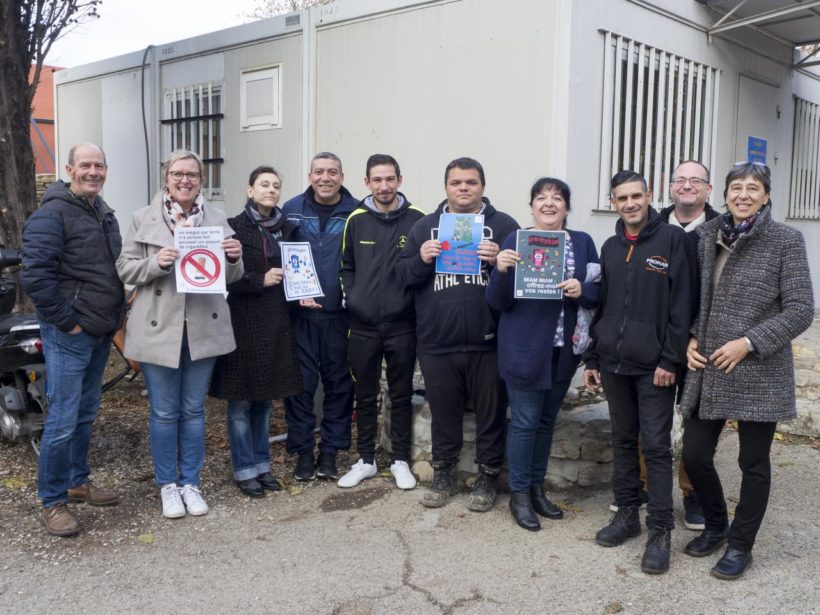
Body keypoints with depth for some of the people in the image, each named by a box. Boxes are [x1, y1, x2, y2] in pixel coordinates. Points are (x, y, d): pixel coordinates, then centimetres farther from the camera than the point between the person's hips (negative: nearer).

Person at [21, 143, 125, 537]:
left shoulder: (104, 213, 13)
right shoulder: (52, 214, -14)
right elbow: (34, 276, -22)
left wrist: (114, 315, 15)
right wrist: (67, 321, -18)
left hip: (101, 332, 8)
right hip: (69, 335, -8)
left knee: (86, 414, 18)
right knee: (63, 421, -3)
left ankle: (77, 481, 32)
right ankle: (52, 502, 10)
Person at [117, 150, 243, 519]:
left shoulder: (216, 219, 5)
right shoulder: (144, 219, 1)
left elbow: (231, 277, 8)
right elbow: (125, 268, 0)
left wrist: (234, 259, -14)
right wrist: (156, 263, -18)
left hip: (203, 328, 2)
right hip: (159, 329, -1)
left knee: (193, 411, 13)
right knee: (164, 413, 8)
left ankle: (190, 482, 27)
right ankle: (167, 484, 24)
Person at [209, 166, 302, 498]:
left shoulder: (286, 228, 10)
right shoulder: (234, 228, -6)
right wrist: (260, 281, -17)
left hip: (276, 322, 5)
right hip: (244, 321, -5)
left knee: (266, 399, 13)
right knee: (241, 401, 3)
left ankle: (261, 464, 25)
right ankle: (244, 470, 14)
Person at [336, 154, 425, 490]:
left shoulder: (416, 219, -3)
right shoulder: (356, 219, 3)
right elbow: (346, 267, 9)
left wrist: (413, 302, -8)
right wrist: (351, 299, -3)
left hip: (401, 325, -1)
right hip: (362, 325, 2)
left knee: (401, 396, 10)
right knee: (365, 396, 12)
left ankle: (400, 460, 23)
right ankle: (366, 460, 25)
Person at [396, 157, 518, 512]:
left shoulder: (503, 225, 4)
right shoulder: (425, 226, 10)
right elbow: (402, 274, 8)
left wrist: (499, 260, -19)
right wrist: (421, 260, -12)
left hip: (488, 343, -1)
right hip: (437, 344, 2)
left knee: (491, 415, 9)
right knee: (443, 415, 14)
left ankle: (488, 479, 25)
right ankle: (443, 475, 30)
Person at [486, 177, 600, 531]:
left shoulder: (583, 243, 6)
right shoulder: (514, 241, -4)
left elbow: (597, 294, 7)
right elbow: (498, 303, -6)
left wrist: (582, 290, -15)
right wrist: (501, 270, -24)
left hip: (563, 349, 4)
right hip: (525, 349, -4)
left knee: (547, 420, 15)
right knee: (525, 422, 2)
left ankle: (537, 488, 30)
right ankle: (519, 494, 17)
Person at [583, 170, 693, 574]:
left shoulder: (671, 239, -4)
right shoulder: (610, 248, 12)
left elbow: (681, 304, -9)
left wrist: (670, 360, -13)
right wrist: (592, 358, 11)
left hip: (654, 366, -5)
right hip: (613, 363, 5)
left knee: (656, 446, -2)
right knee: (622, 441, 13)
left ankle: (660, 531, 7)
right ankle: (627, 513, 25)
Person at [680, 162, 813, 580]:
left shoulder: (786, 240, -6)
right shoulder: (706, 236, 6)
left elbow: (800, 310, -9)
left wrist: (749, 342, -16)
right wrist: (689, 338, -1)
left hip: (759, 373, -4)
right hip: (706, 370, 4)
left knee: (753, 463, 8)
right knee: (694, 455, 7)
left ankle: (740, 546, 26)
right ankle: (716, 526, 33)